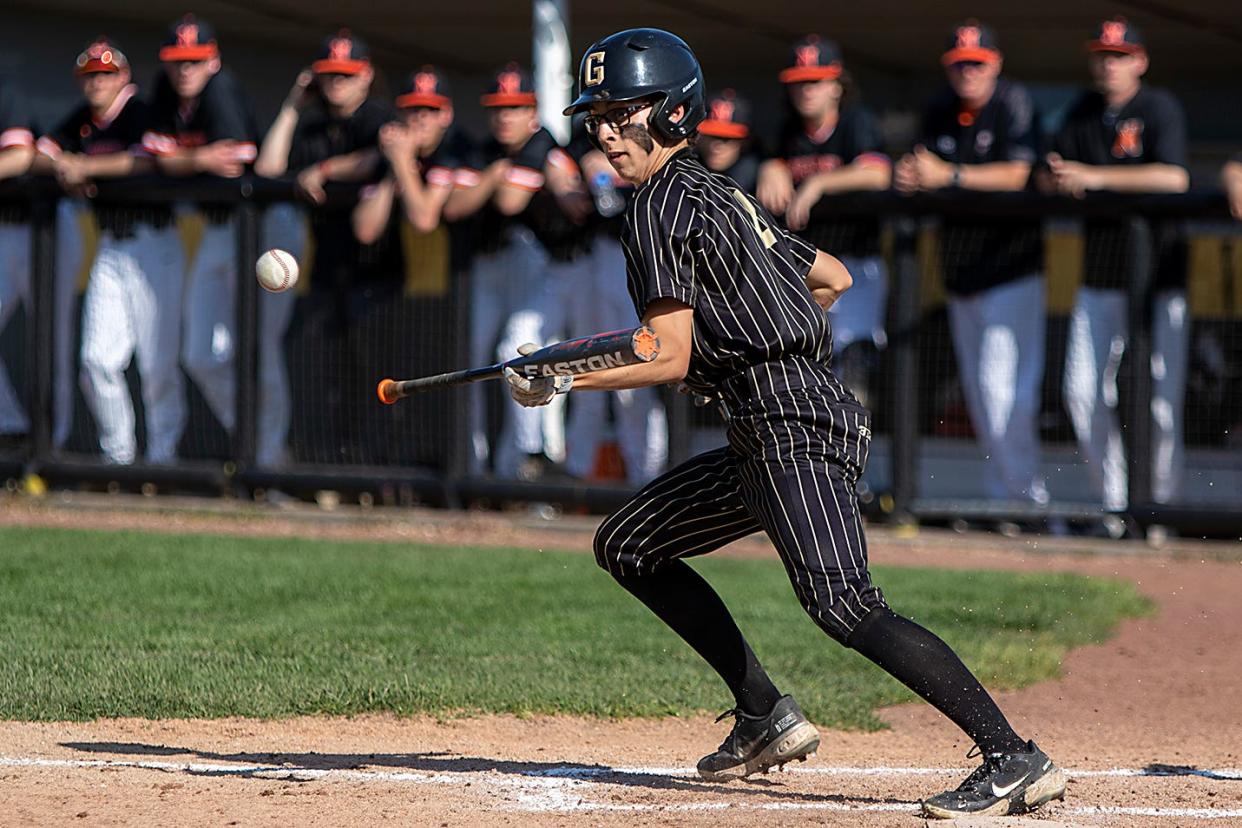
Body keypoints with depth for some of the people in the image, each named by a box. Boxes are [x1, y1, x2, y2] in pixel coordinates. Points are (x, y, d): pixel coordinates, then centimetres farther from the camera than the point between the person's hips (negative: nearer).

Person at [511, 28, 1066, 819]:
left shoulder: (662, 206, -7)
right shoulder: (722, 195, 21)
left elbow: (669, 359, -13)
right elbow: (832, 277, 30)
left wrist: (563, 382, -5)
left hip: (792, 426, -10)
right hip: (765, 436, 10)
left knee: (844, 604, -23)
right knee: (628, 546, 17)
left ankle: (1015, 759, -30)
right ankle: (766, 717, 15)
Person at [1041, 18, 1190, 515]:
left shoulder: (1160, 109, -8)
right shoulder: (1084, 112, 9)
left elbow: (1174, 177, -24)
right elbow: (1048, 179, 9)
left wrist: (1094, 177, -25)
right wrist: (1059, 180, -16)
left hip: (1159, 272, -6)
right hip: (1100, 274, 6)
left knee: (1162, 398, -7)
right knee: (1083, 393, 3)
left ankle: (1162, 505, 4)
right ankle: (1114, 504, 13)